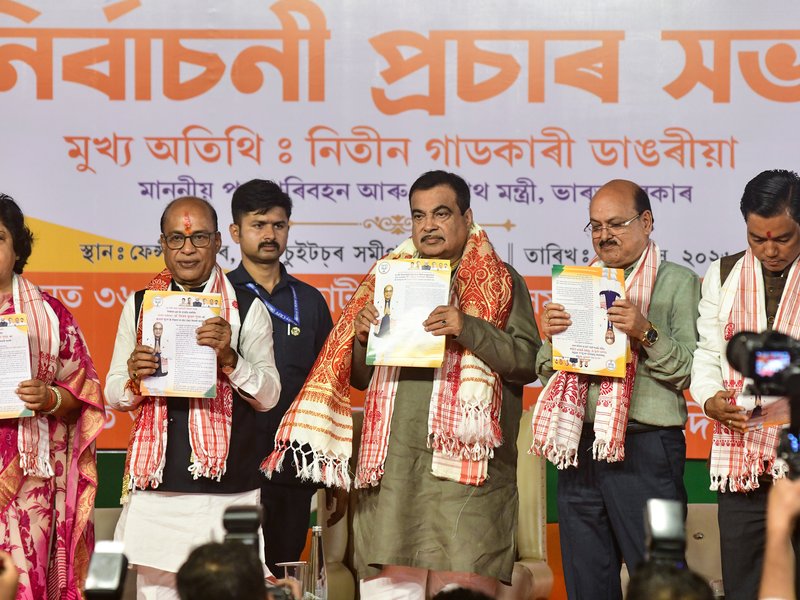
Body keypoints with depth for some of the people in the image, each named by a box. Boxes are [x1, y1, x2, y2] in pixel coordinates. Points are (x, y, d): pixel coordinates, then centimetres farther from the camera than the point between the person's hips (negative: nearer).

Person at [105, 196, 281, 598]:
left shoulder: (248, 309, 5)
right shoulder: (140, 306, 11)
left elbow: (269, 396, 2)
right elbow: (113, 394, 13)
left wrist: (229, 357, -15)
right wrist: (134, 379, -9)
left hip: (226, 487, -2)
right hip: (154, 486, 2)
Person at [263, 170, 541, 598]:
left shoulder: (500, 283, 8)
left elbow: (527, 363, -3)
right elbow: (359, 377, 21)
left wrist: (469, 329, -16)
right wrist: (362, 336, 1)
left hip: (465, 468, -3)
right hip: (391, 466, 3)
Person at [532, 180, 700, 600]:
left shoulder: (677, 282, 3)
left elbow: (689, 372, -7)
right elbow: (547, 373, 16)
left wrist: (646, 333, -20)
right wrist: (551, 336, -3)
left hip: (646, 451, -5)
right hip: (580, 449, 5)